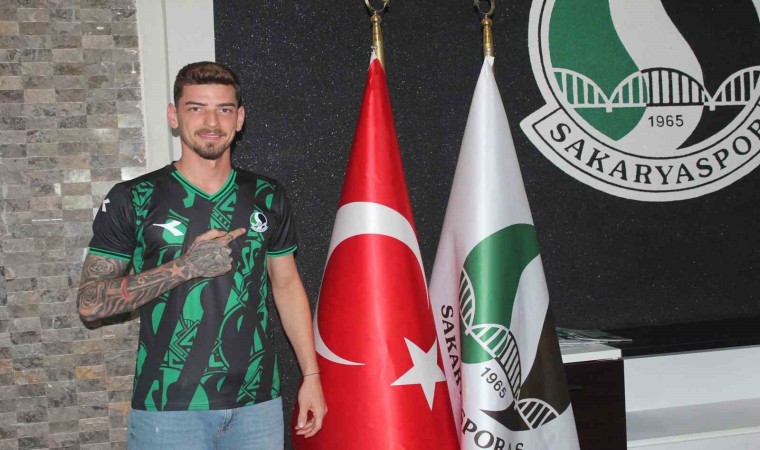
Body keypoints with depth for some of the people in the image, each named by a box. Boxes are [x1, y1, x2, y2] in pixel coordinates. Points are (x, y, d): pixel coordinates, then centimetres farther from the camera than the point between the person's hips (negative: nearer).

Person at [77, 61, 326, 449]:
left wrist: (310, 376, 8)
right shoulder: (132, 200, -3)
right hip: (168, 407, -3)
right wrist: (184, 266, -17)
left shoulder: (266, 197, 6)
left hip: (257, 403, 3)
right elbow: (89, 303, -7)